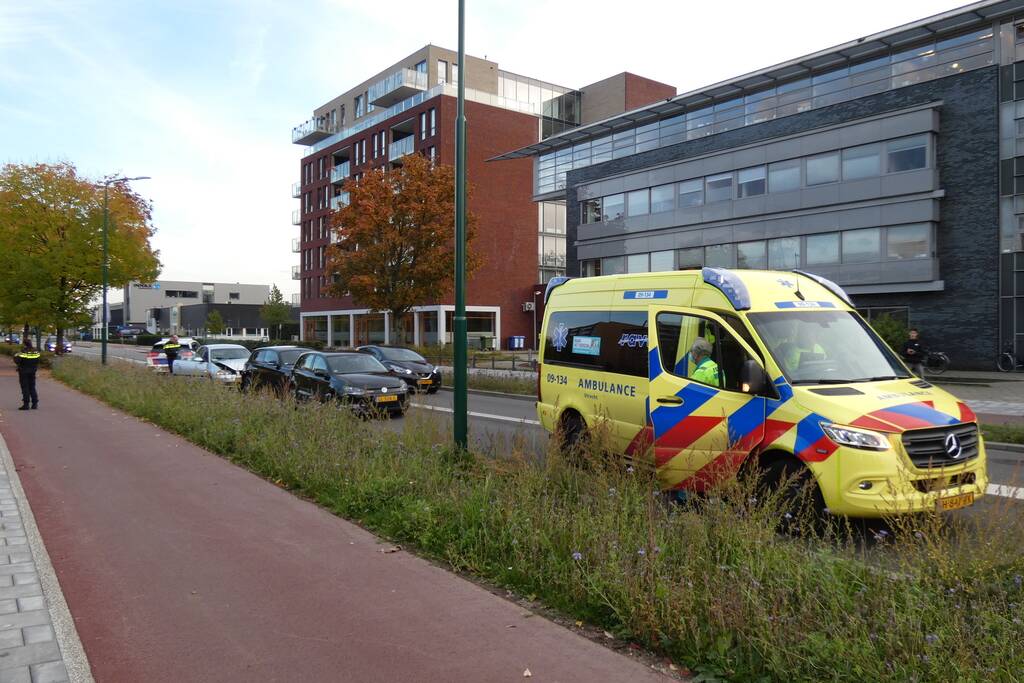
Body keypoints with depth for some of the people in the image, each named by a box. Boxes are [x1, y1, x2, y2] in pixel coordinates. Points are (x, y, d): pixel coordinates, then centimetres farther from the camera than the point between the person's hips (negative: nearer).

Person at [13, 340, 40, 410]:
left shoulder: (23, 352, -17)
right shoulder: (36, 352, 0)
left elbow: (17, 361, -15)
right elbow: (37, 362, 8)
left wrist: (16, 356, 3)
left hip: (23, 372, -5)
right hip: (32, 372, 5)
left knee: (25, 388, -1)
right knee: (32, 387, 13)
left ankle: (26, 404, -1)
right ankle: (35, 403, 12)